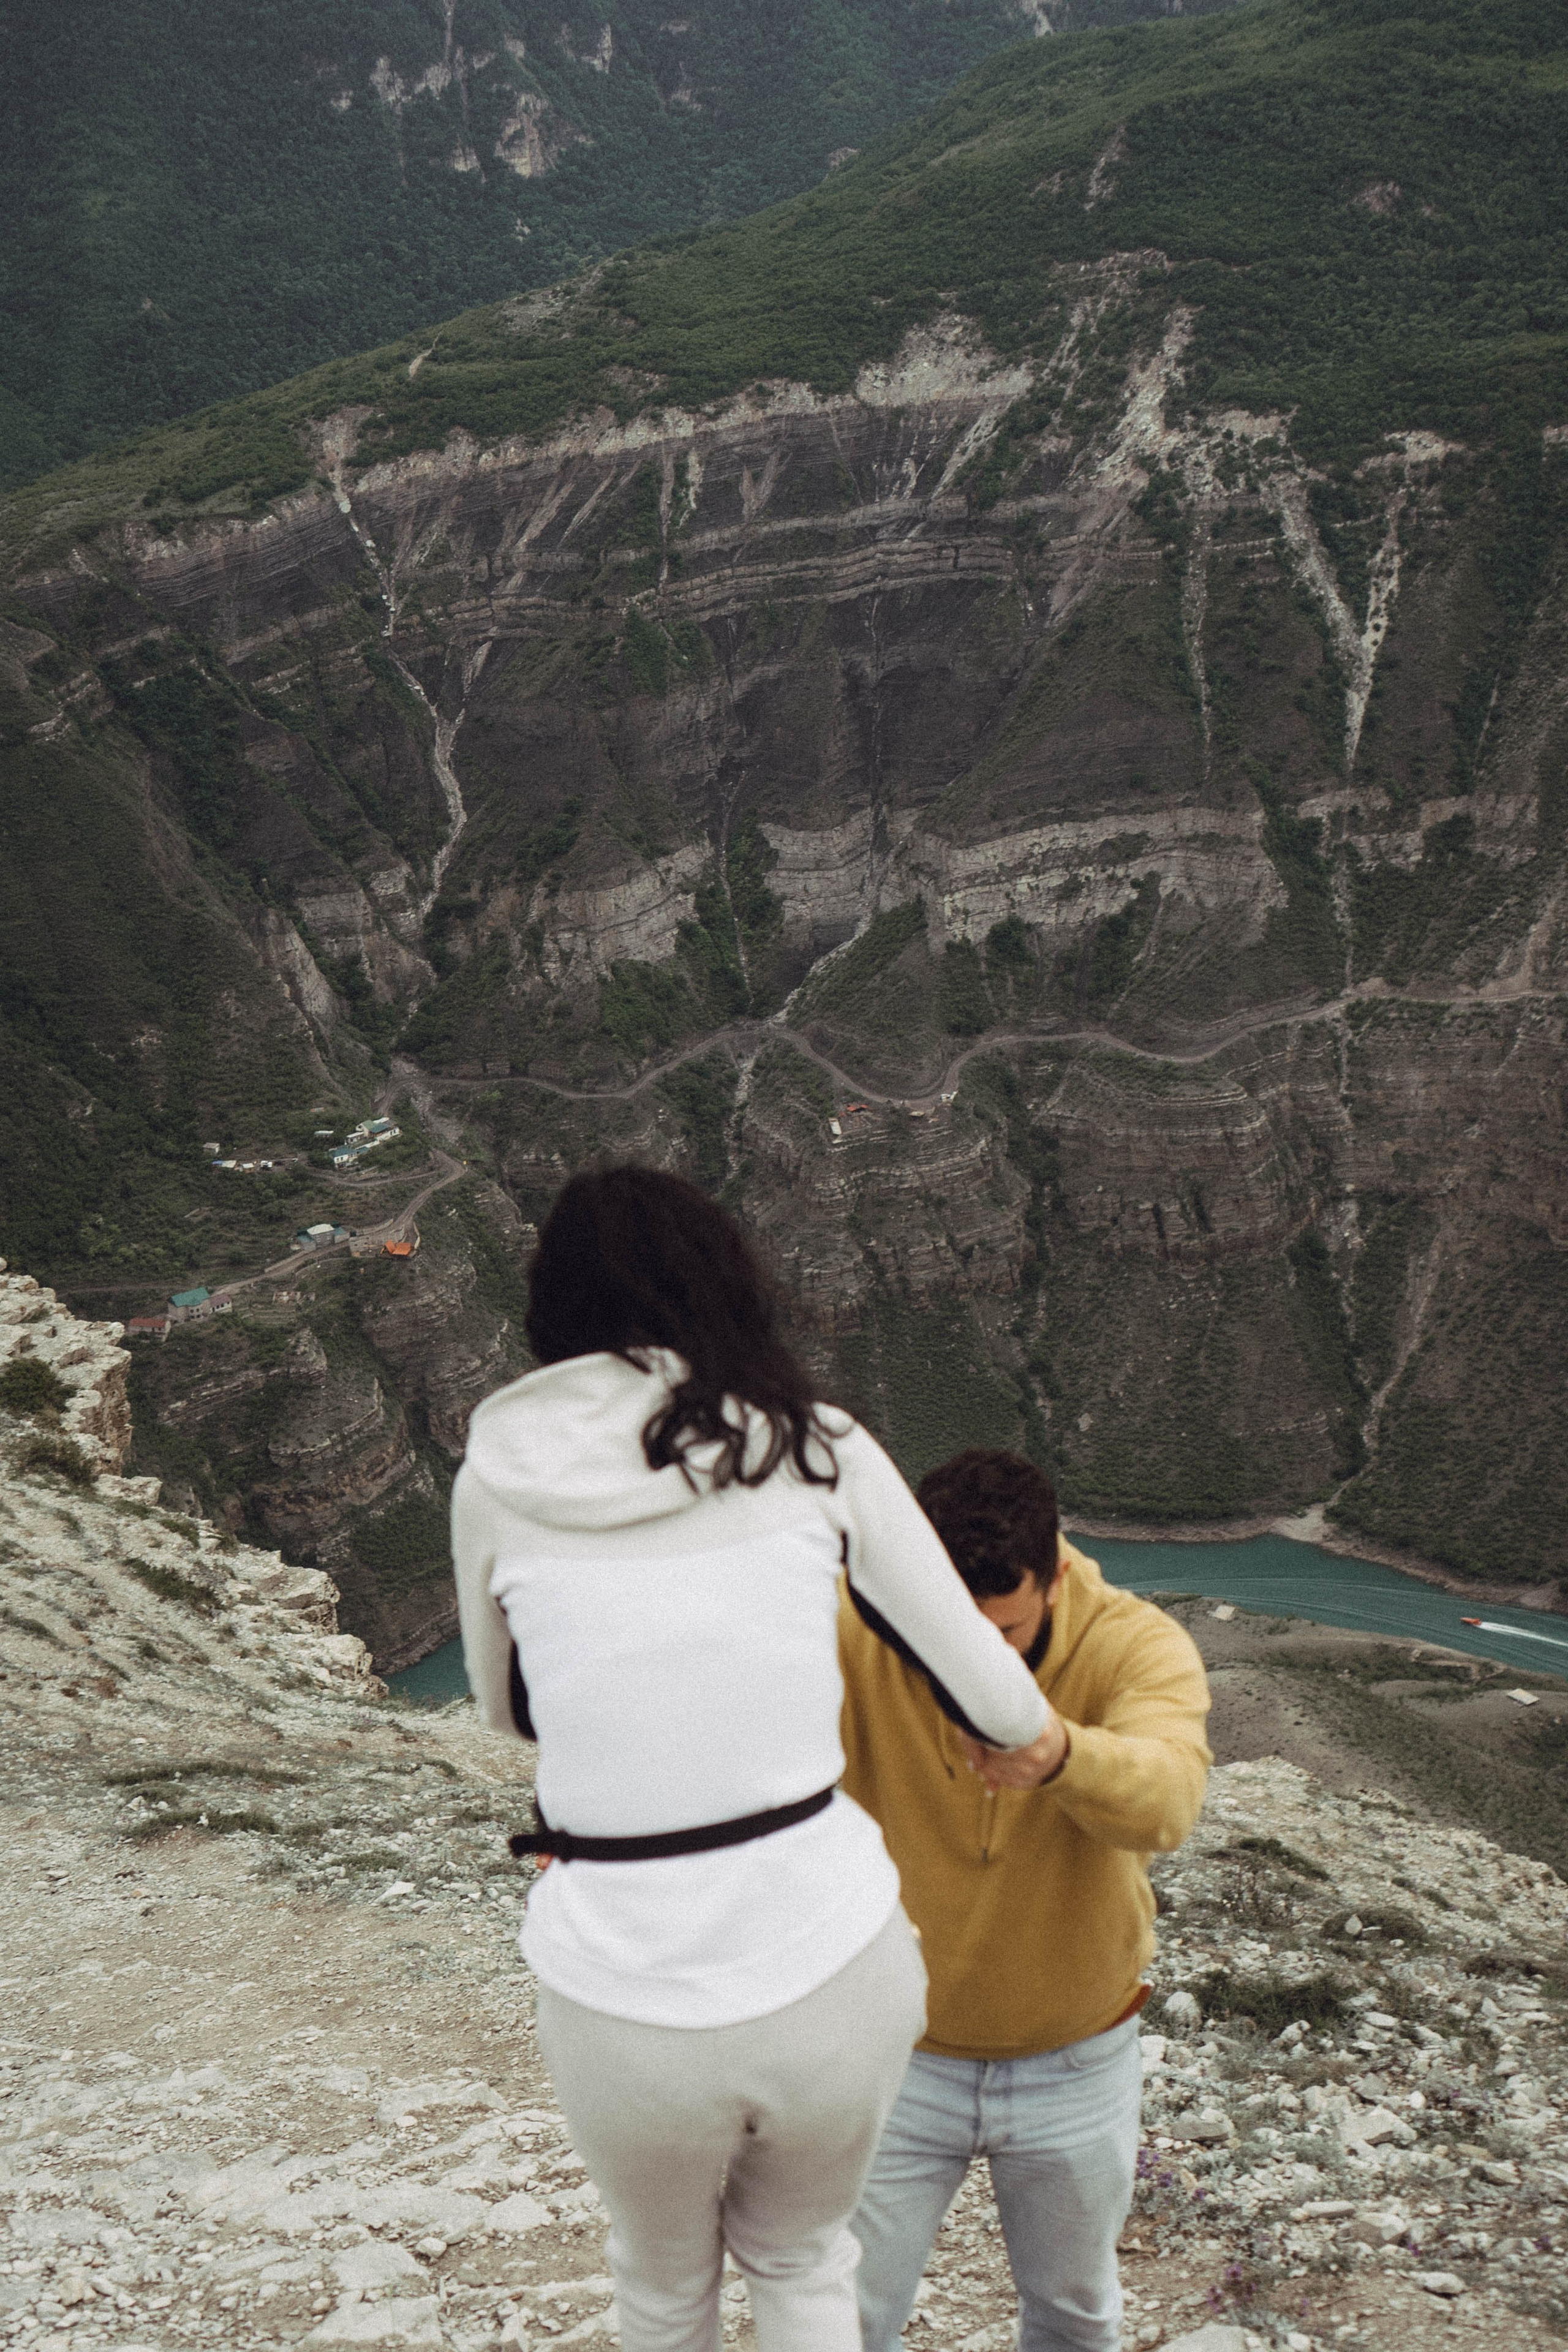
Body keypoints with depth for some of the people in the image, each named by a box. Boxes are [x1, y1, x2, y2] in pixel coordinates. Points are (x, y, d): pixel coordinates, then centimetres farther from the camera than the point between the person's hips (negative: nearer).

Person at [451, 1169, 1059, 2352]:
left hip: (620, 2004, 0)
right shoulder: (816, 1446, -3)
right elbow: (1001, 1702, 5)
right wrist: (1041, 1740, 27)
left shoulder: (499, 1477, -1)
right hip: (831, 1974, 0)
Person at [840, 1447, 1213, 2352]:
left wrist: (1060, 1752, -64)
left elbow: (1165, 1801, -42)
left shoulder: (1137, 1646, -24)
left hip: (1074, 2064, 1)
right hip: (897, 2054, -1)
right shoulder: (851, 1633, -23)